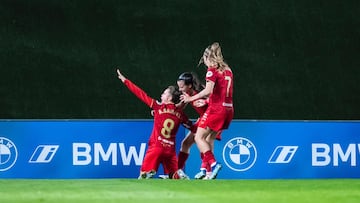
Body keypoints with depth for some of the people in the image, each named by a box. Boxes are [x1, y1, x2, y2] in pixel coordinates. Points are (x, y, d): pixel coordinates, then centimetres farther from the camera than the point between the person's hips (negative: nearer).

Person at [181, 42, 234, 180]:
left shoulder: (212, 70, -8)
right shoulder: (227, 70, 16)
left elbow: (208, 90, -20)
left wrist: (191, 99, -12)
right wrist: (205, 100, 23)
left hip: (216, 109, -8)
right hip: (228, 109, 8)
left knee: (199, 138, -3)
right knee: (209, 138, 15)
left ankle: (213, 163, -18)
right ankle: (204, 168, 10)